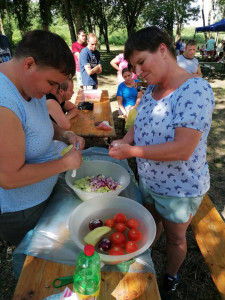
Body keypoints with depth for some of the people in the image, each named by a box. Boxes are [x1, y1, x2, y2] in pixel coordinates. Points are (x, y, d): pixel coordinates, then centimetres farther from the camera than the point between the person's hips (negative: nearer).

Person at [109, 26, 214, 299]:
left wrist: (132, 151, -26)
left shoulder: (195, 90, -27)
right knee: (150, 223, 29)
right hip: (148, 180, 7)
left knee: (175, 237, 20)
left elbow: (183, 149, -33)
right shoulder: (152, 88, -2)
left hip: (179, 189, -6)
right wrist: (125, 140, -11)